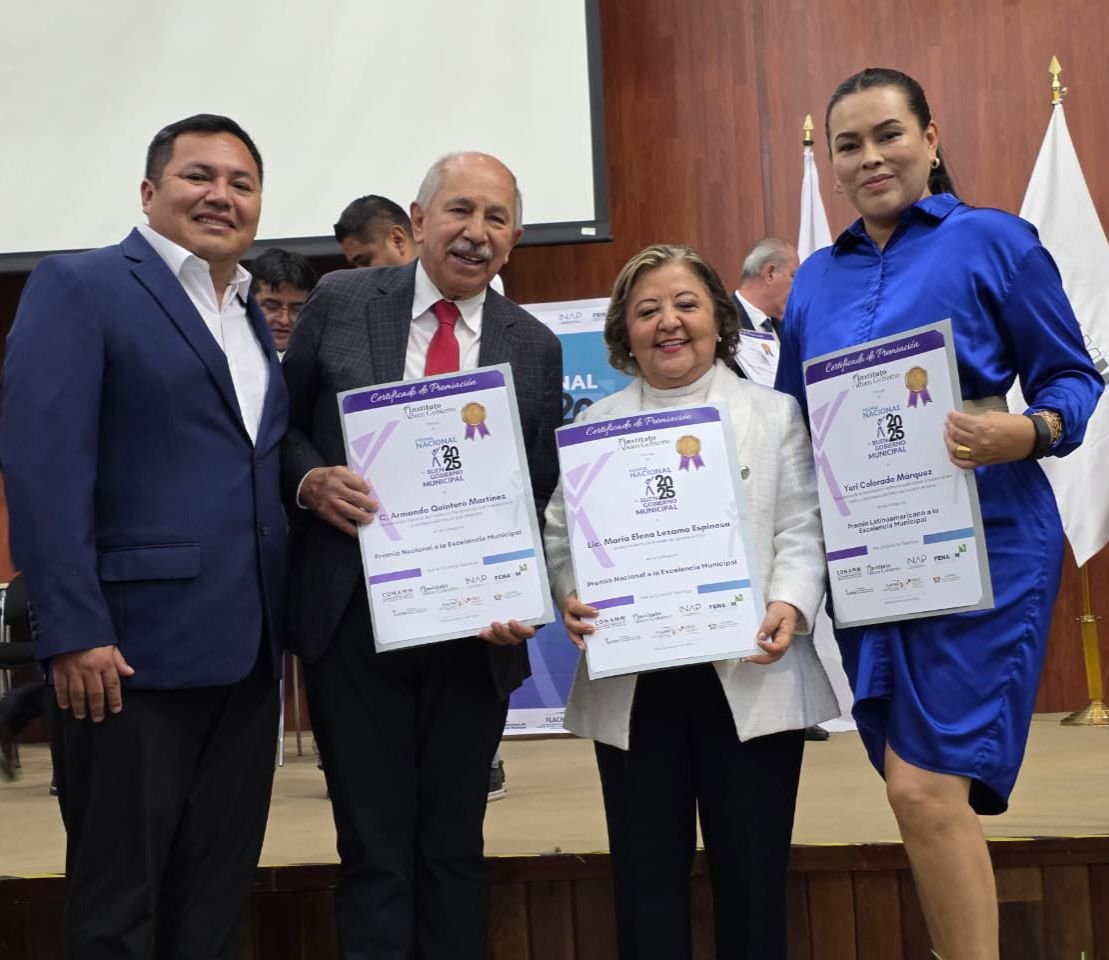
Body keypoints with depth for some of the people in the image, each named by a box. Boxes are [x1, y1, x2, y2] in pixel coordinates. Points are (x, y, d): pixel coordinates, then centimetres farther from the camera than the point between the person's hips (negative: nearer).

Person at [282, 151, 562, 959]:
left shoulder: (535, 347, 4)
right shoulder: (340, 302, 1)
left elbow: (541, 495, 5)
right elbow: (282, 423, 8)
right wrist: (309, 480, -14)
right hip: (351, 615, -1)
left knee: (454, 847, 13)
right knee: (373, 847, 7)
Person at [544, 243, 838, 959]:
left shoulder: (774, 413, 9)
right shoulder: (595, 427, 13)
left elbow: (803, 528, 1)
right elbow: (561, 533, 7)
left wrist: (790, 605, -16)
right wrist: (573, 598, -12)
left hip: (749, 676, -1)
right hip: (632, 682, 1)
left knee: (752, 874, 4)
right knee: (646, 875, 5)